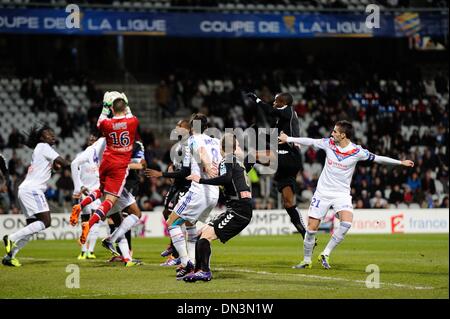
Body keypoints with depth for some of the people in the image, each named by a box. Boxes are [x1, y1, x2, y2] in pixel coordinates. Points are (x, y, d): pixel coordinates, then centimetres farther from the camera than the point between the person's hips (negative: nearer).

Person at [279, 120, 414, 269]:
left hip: (342, 194, -2)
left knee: (347, 222, -28)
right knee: (311, 228, -2)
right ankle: (306, 261, 16)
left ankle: (325, 254, -17)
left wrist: (401, 162, -5)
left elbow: (378, 158, -4)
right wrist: (288, 139, 13)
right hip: (322, 192, 2)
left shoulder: (357, 152, -12)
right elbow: (309, 141, 8)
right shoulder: (329, 143, -5)